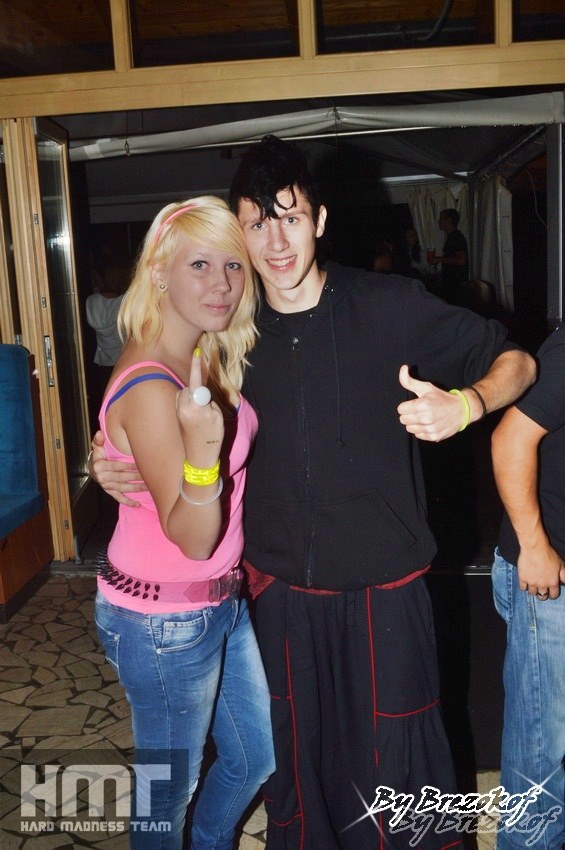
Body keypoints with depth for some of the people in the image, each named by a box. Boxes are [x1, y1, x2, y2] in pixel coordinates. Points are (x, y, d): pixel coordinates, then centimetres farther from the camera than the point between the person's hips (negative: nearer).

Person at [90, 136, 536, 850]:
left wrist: (462, 404, -26)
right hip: (281, 589, 3)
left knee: (393, 756, 12)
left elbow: (516, 361, -5)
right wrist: (109, 459, -7)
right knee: (296, 752, 20)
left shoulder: (388, 307, -11)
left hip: (382, 585, -2)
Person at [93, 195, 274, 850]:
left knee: (256, 757, 24)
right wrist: (202, 445, -40)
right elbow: (193, 539, -26)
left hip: (220, 599, 9)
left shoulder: (205, 357, 2)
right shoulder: (151, 389, -25)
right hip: (165, 619, -9)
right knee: (168, 788, 15)